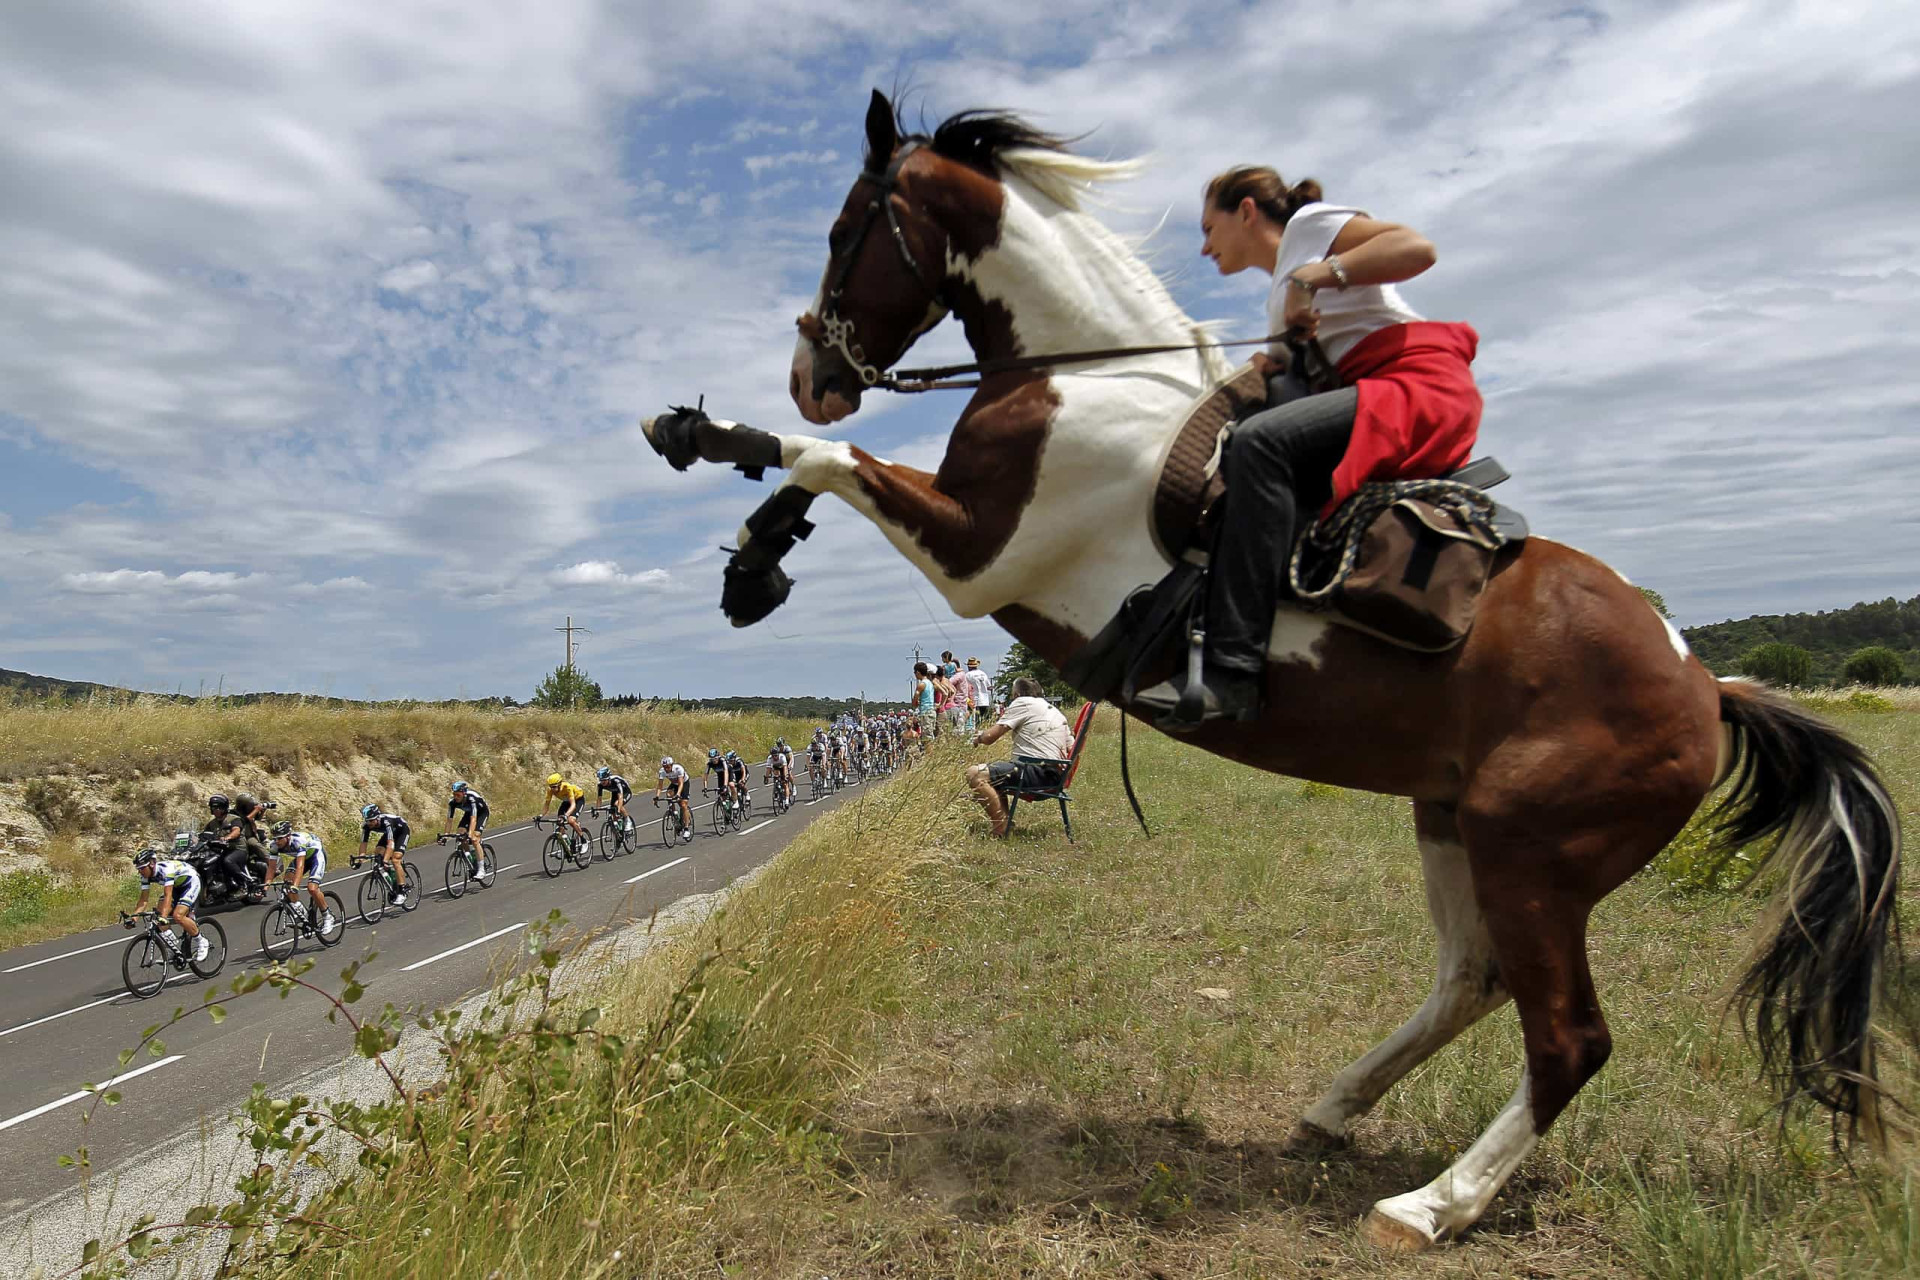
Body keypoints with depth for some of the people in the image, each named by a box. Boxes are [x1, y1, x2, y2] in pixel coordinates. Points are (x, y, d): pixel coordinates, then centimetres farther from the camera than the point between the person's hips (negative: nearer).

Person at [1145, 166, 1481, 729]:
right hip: (1368, 402, 10)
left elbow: (1416, 247, -8)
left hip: (1423, 385, -10)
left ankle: (1232, 670, -42)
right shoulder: (1279, 297, 31)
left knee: (1259, 441, -31)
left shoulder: (1309, 225, 8)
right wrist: (1279, 365, 5)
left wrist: (1317, 274, -11)